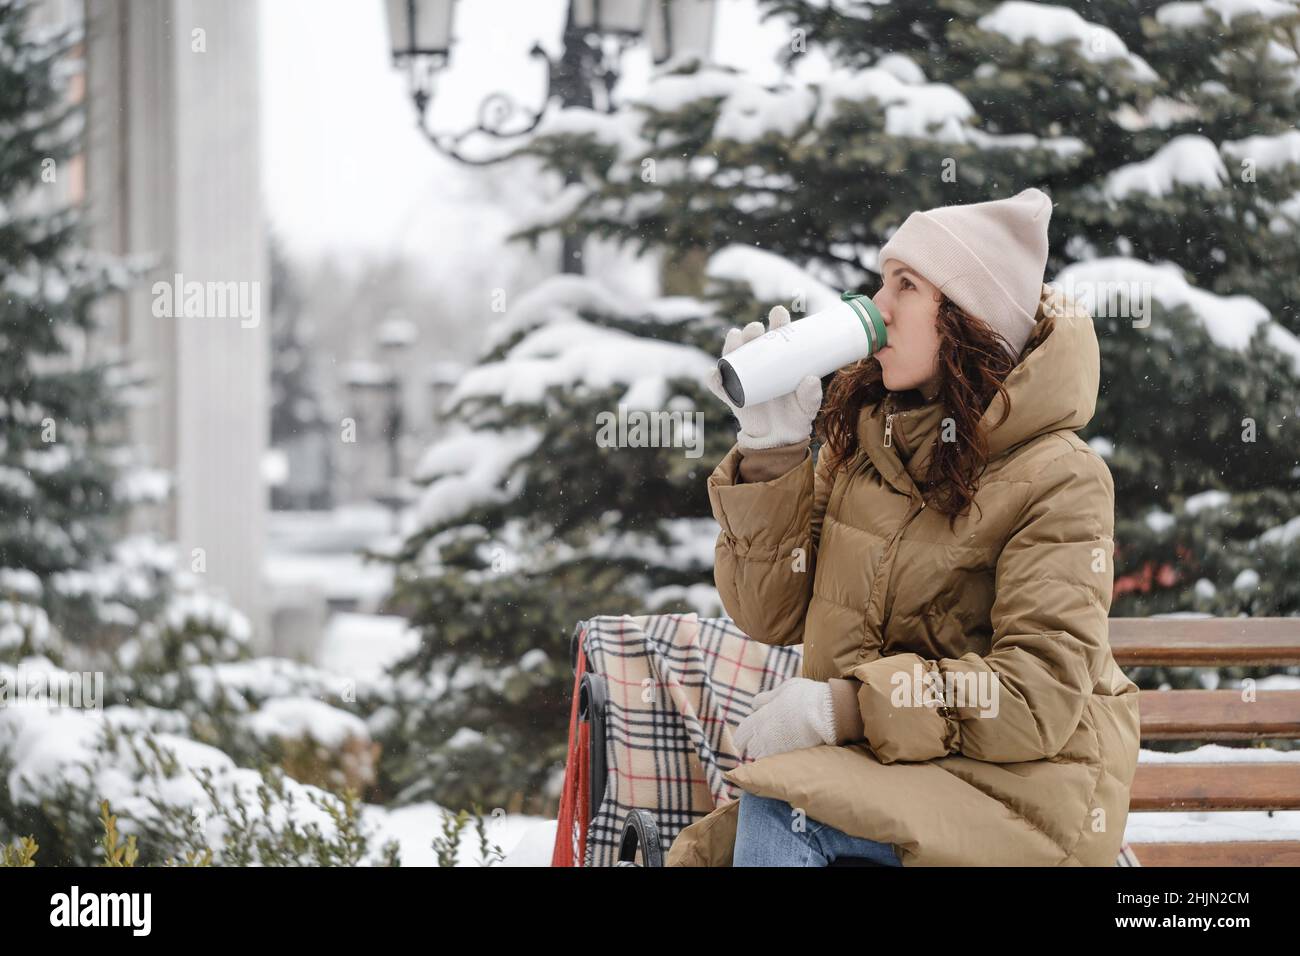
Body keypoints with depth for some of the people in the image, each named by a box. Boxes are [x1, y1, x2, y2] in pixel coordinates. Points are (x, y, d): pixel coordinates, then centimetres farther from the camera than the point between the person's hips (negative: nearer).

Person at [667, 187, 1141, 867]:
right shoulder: (863, 435, 8)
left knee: (776, 805, -28)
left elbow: (1040, 696, -19)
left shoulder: (1056, 479, -10)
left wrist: (845, 705, -23)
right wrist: (769, 451, -7)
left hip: (1017, 780, -5)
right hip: (882, 763, 5)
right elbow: (772, 614, 6)